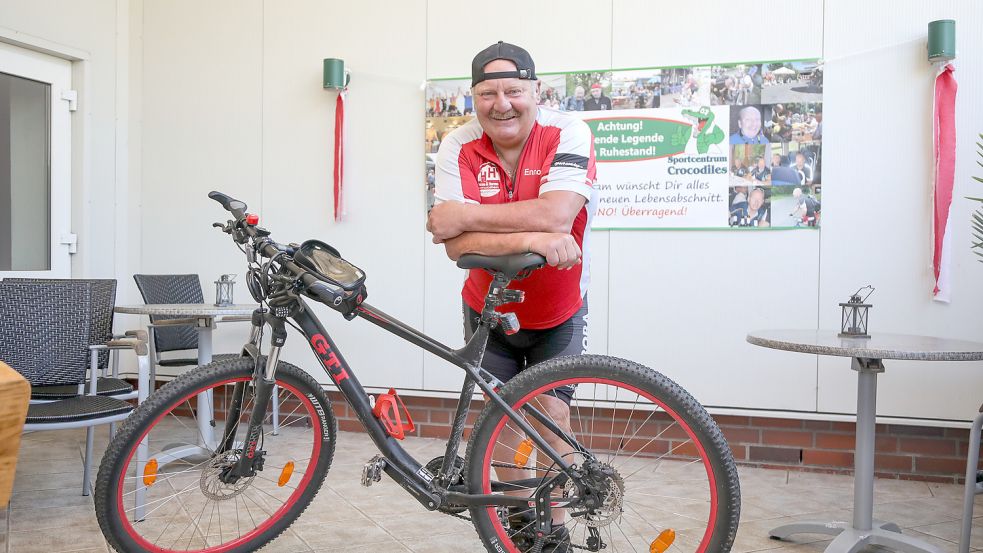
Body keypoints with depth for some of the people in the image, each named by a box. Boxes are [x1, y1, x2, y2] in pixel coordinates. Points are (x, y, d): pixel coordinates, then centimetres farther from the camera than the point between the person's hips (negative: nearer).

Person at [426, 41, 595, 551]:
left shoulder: (567, 135, -21)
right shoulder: (459, 148, -17)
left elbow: (555, 214, -37)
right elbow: (457, 244, -28)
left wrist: (464, 214, -32)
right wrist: (533, 239, -42)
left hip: (559, 314, -2)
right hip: (488, 310, 2)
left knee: (552, 417, -2)